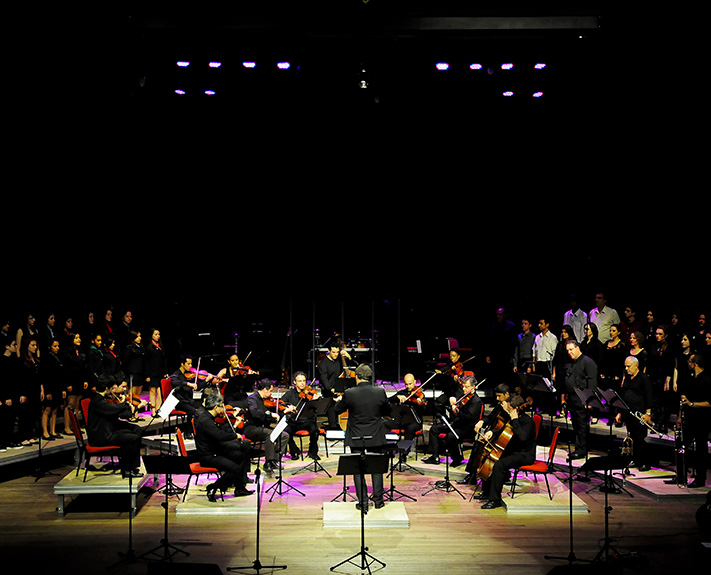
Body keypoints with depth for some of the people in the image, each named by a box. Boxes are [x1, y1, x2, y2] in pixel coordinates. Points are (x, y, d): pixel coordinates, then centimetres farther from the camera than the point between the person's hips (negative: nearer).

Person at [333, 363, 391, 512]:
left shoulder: (349, 393, -15)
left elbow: (338, 410, 1)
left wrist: (339, 400, 23)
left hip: (356, 438, -1)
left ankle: (363, 502, 10)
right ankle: (378, 500, 20)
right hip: (375, 438, 2)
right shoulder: (380, 392, -10)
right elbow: (387, 411, 6)